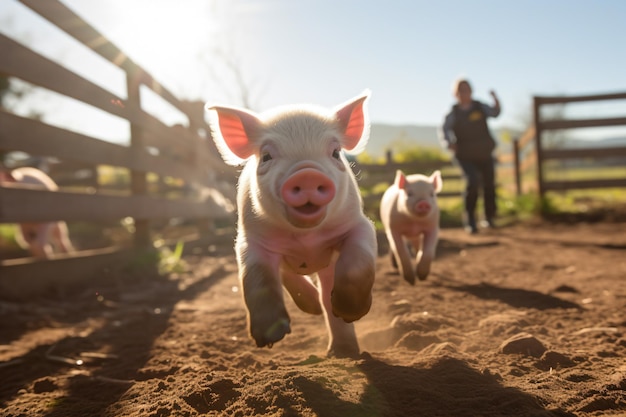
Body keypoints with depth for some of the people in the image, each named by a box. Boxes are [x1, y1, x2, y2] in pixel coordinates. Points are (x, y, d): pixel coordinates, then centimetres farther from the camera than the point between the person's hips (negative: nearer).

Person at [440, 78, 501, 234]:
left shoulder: (480, 106, 1)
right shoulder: (453, 113, -4)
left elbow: (495, 113, -16)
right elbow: (444, 129, -18)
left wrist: (496, 102, -37)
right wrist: (449, 143, -37)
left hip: (485, 155, 3)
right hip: (466, 157, -3)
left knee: (489, 185, 7)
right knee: (473, 182, -23)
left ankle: (489, 218, 27)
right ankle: (470, 218, -7)